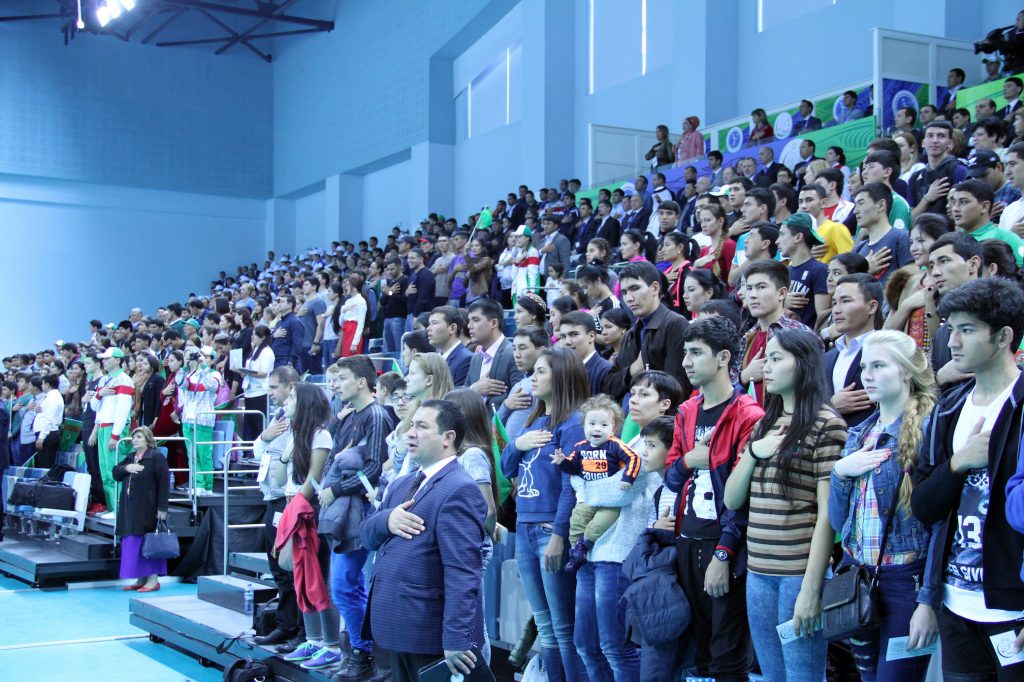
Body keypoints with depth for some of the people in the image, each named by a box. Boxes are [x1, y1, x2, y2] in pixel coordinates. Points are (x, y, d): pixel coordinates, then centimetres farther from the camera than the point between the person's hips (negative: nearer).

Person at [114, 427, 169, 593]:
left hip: (148, 509, -8)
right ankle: (140, 579, 15)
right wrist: (126, 468, -8)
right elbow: (115, 473, 15)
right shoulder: (130, 457, 18)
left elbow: (164, 483, -13)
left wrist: (162, 508, -18)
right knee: (133, 542, 8)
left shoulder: (157, 458, -7)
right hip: (130, 508, 8)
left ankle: (153, 579, 1)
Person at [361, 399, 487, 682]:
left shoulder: (458, 490, -16)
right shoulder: (401, 485, 15)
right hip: (396, 627, 9)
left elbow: (462, 573, -22)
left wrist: (456, 641, -25)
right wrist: (386, 519, -10)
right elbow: (367, 535, 13)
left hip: (428, 633, -9)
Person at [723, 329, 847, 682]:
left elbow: (827, 513, -11)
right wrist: (752, 452, -3)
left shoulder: (825, 424, -8)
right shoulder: (764, 424, 14)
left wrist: (811, 588, -15)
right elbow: (731, 500, 13)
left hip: (800, 573, -7)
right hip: (759, 572, 7)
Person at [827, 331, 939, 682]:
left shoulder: (928, 430, -11)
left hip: (906, 583, -6)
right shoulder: (860, 434, 10)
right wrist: (840, 472, -6)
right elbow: (838, 522, 10)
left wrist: (929, 601, -18)